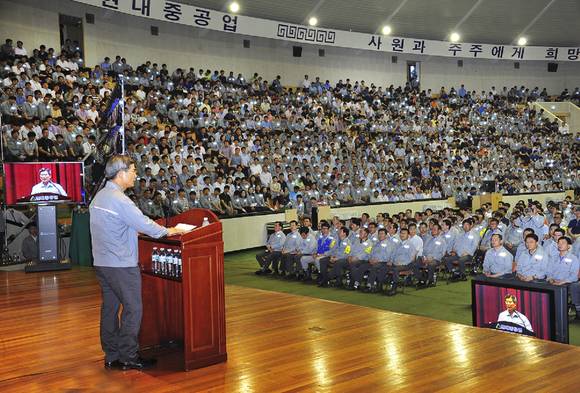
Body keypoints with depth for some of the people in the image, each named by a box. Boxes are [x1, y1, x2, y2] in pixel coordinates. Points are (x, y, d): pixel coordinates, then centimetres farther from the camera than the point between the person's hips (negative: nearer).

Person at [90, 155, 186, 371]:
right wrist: (167, 231, -2)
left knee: (110, 307, 12)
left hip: (102, 262, 9)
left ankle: (112, 356, 18)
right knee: (132, 309, 0)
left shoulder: (98, 196, 11)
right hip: (121, 264, -9)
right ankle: (129, 357, 5)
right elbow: (143, 224, -17)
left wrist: (133, 230, 22)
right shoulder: (119, 199, -18)